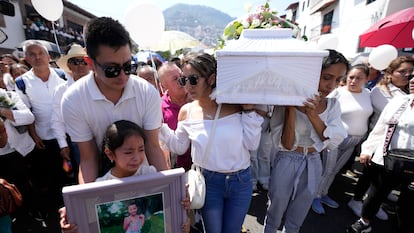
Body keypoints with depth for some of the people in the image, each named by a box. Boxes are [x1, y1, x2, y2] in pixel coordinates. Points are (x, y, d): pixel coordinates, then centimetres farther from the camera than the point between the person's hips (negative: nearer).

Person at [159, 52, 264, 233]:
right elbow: (179, 147, 1)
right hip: (208, 181, 0)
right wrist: (160, 125, -10)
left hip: (241, 181, 1)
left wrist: (248, 111, -15)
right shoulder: (187, 112, -9)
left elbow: (252, 144, -8)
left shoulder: (235, 104, -12)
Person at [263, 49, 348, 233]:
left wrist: (312, 115, -27)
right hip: (286, 163, -4)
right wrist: (291, 109, -31)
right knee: (274, 215, 18)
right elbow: (286, 144, -20)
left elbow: (334, 142, -13)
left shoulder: (332, 105, -3)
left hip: (313, 165, 4)